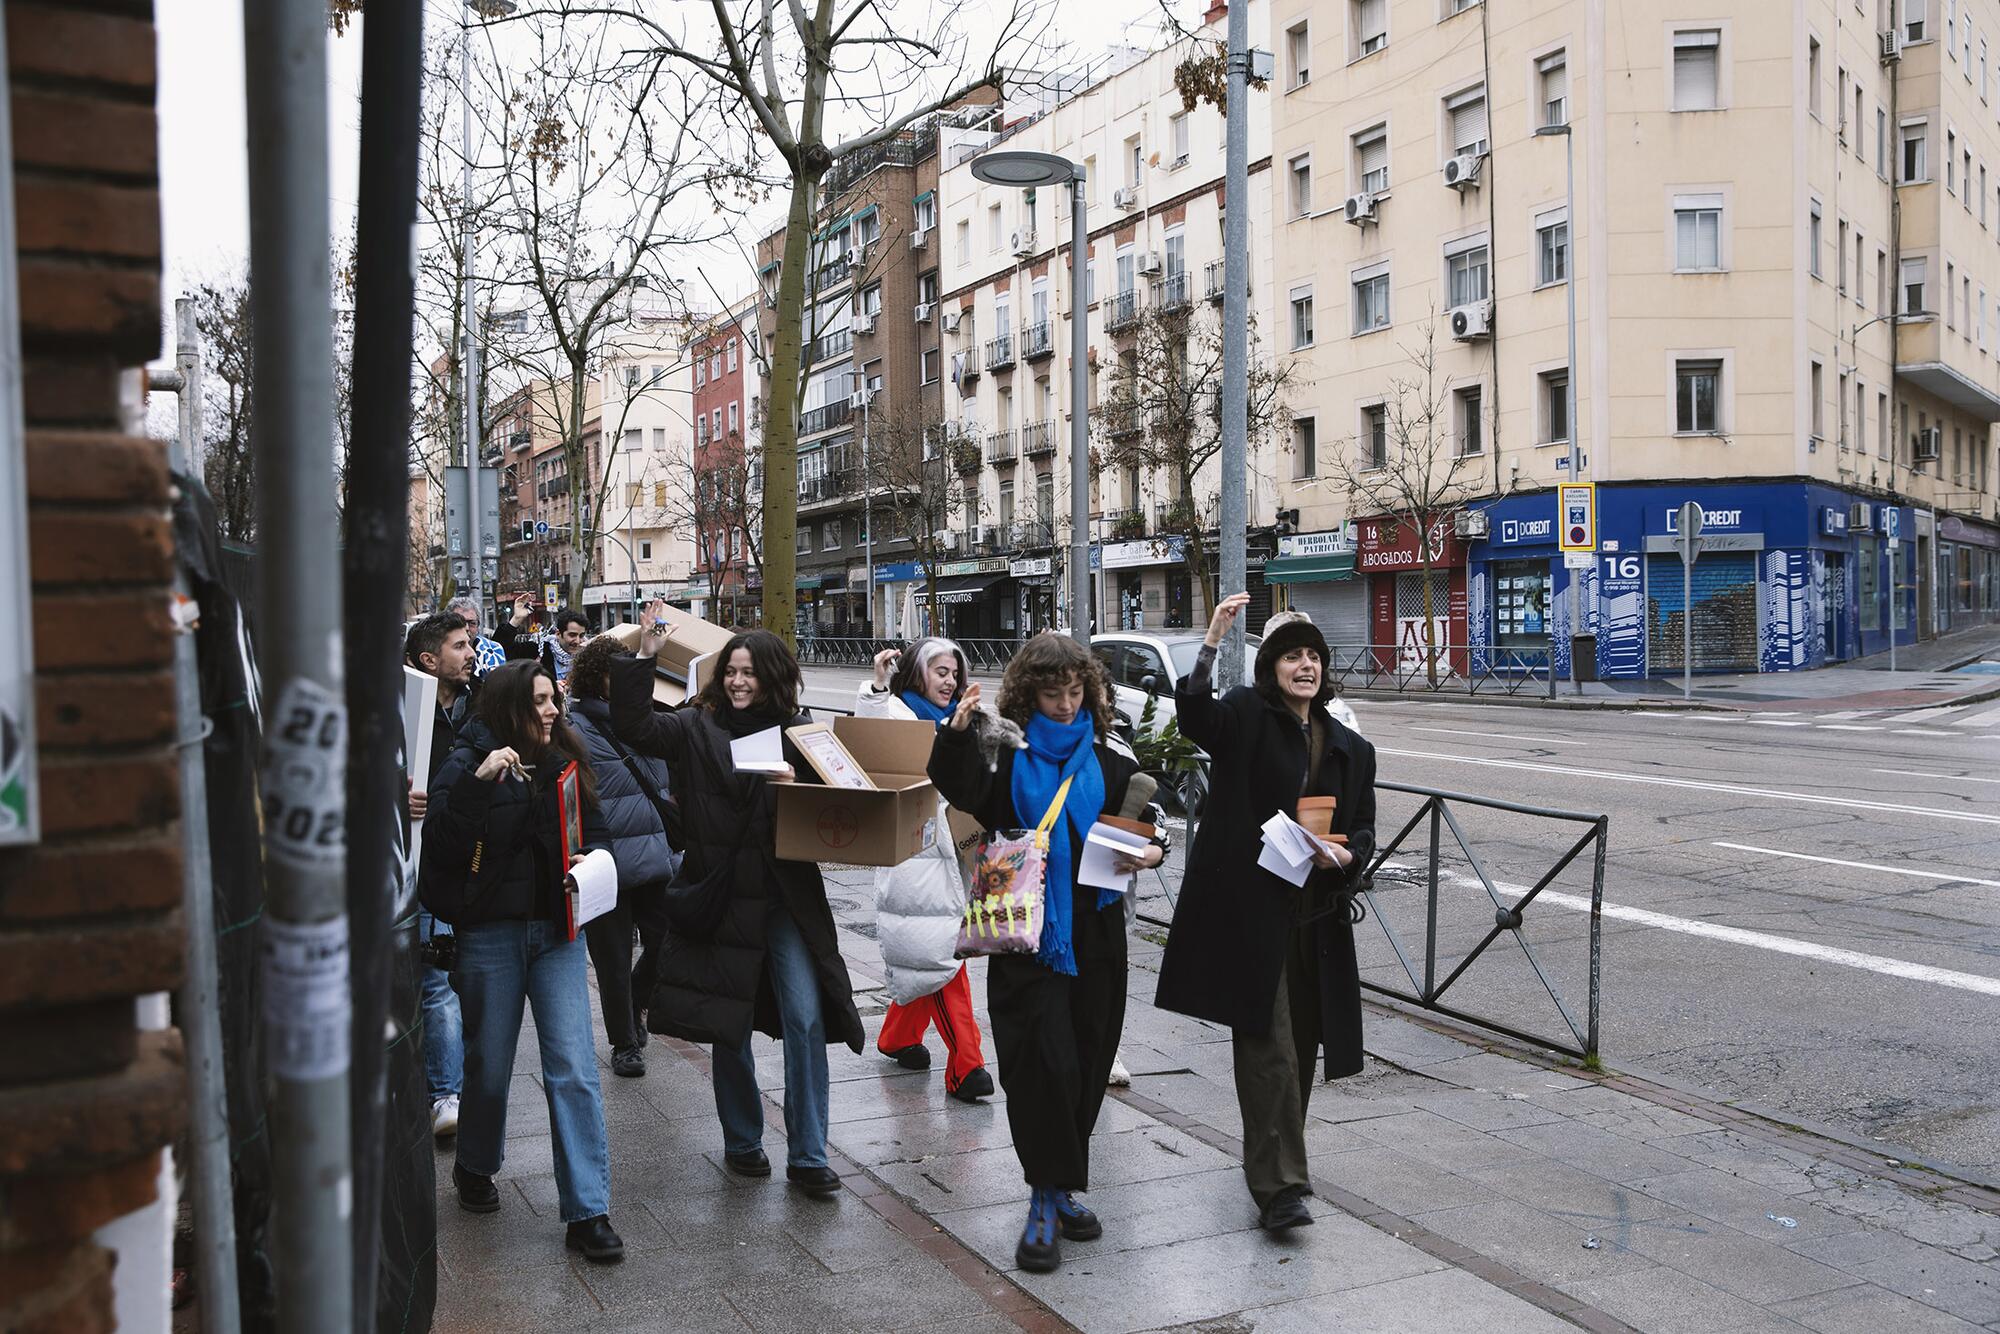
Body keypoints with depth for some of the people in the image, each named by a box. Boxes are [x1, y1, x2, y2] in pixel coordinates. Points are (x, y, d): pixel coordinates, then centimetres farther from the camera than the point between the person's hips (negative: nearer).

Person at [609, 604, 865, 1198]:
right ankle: (742, 1144, 29)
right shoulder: (697, 727, 1)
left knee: (806, 1020, -5)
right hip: (723, 898, 0)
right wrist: (645, 656, -20)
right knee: (730, 1026, 11)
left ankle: (807, 1156, 6)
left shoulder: (797, 730, 4)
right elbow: (634, 727, -13)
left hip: (787, 899, 1)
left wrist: (798, 786, -13)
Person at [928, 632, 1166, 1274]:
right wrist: (958, 734, -34)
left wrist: (1150, 855, -7)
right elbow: (961, 795, -19)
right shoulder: (1007, 757, -1)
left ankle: (1061, 1185, 26)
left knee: (1086, 1065, 10)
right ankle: (1046, 1199, 2)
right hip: (1026, 936, -4)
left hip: (1095, 936, 4)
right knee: (1044, 1064, -9)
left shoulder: (1108, 764, 10)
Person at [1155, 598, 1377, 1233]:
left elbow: (1364, 829, 16)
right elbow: (1193, 714, -23)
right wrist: (1212, 640, -32)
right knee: (1268, 1043, -9)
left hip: (1316, 913, 6)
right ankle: (1278, 1186, -6)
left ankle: (1273, 1159, 33)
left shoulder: (1350, 748, 13)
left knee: (1302, 1043, 13)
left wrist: (1346, 855, -6)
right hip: (1249, 908, -5)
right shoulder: (1246, 717, -2)